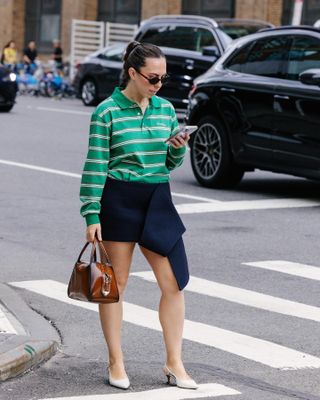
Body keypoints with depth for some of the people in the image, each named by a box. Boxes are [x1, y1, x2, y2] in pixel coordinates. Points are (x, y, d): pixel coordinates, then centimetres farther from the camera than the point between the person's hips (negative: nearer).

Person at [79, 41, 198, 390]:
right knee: (115, 283, 5)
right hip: (118, 200, -4)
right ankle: (116, 362, 17)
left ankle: (174, 363, 10)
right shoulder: (107, 112, -7)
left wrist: (179, 148, -7)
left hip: (158, 199, 4)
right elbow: (95, 165, -7)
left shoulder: (166, 110, 8)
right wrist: (92, 216, -10)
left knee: (174, 283, -1)